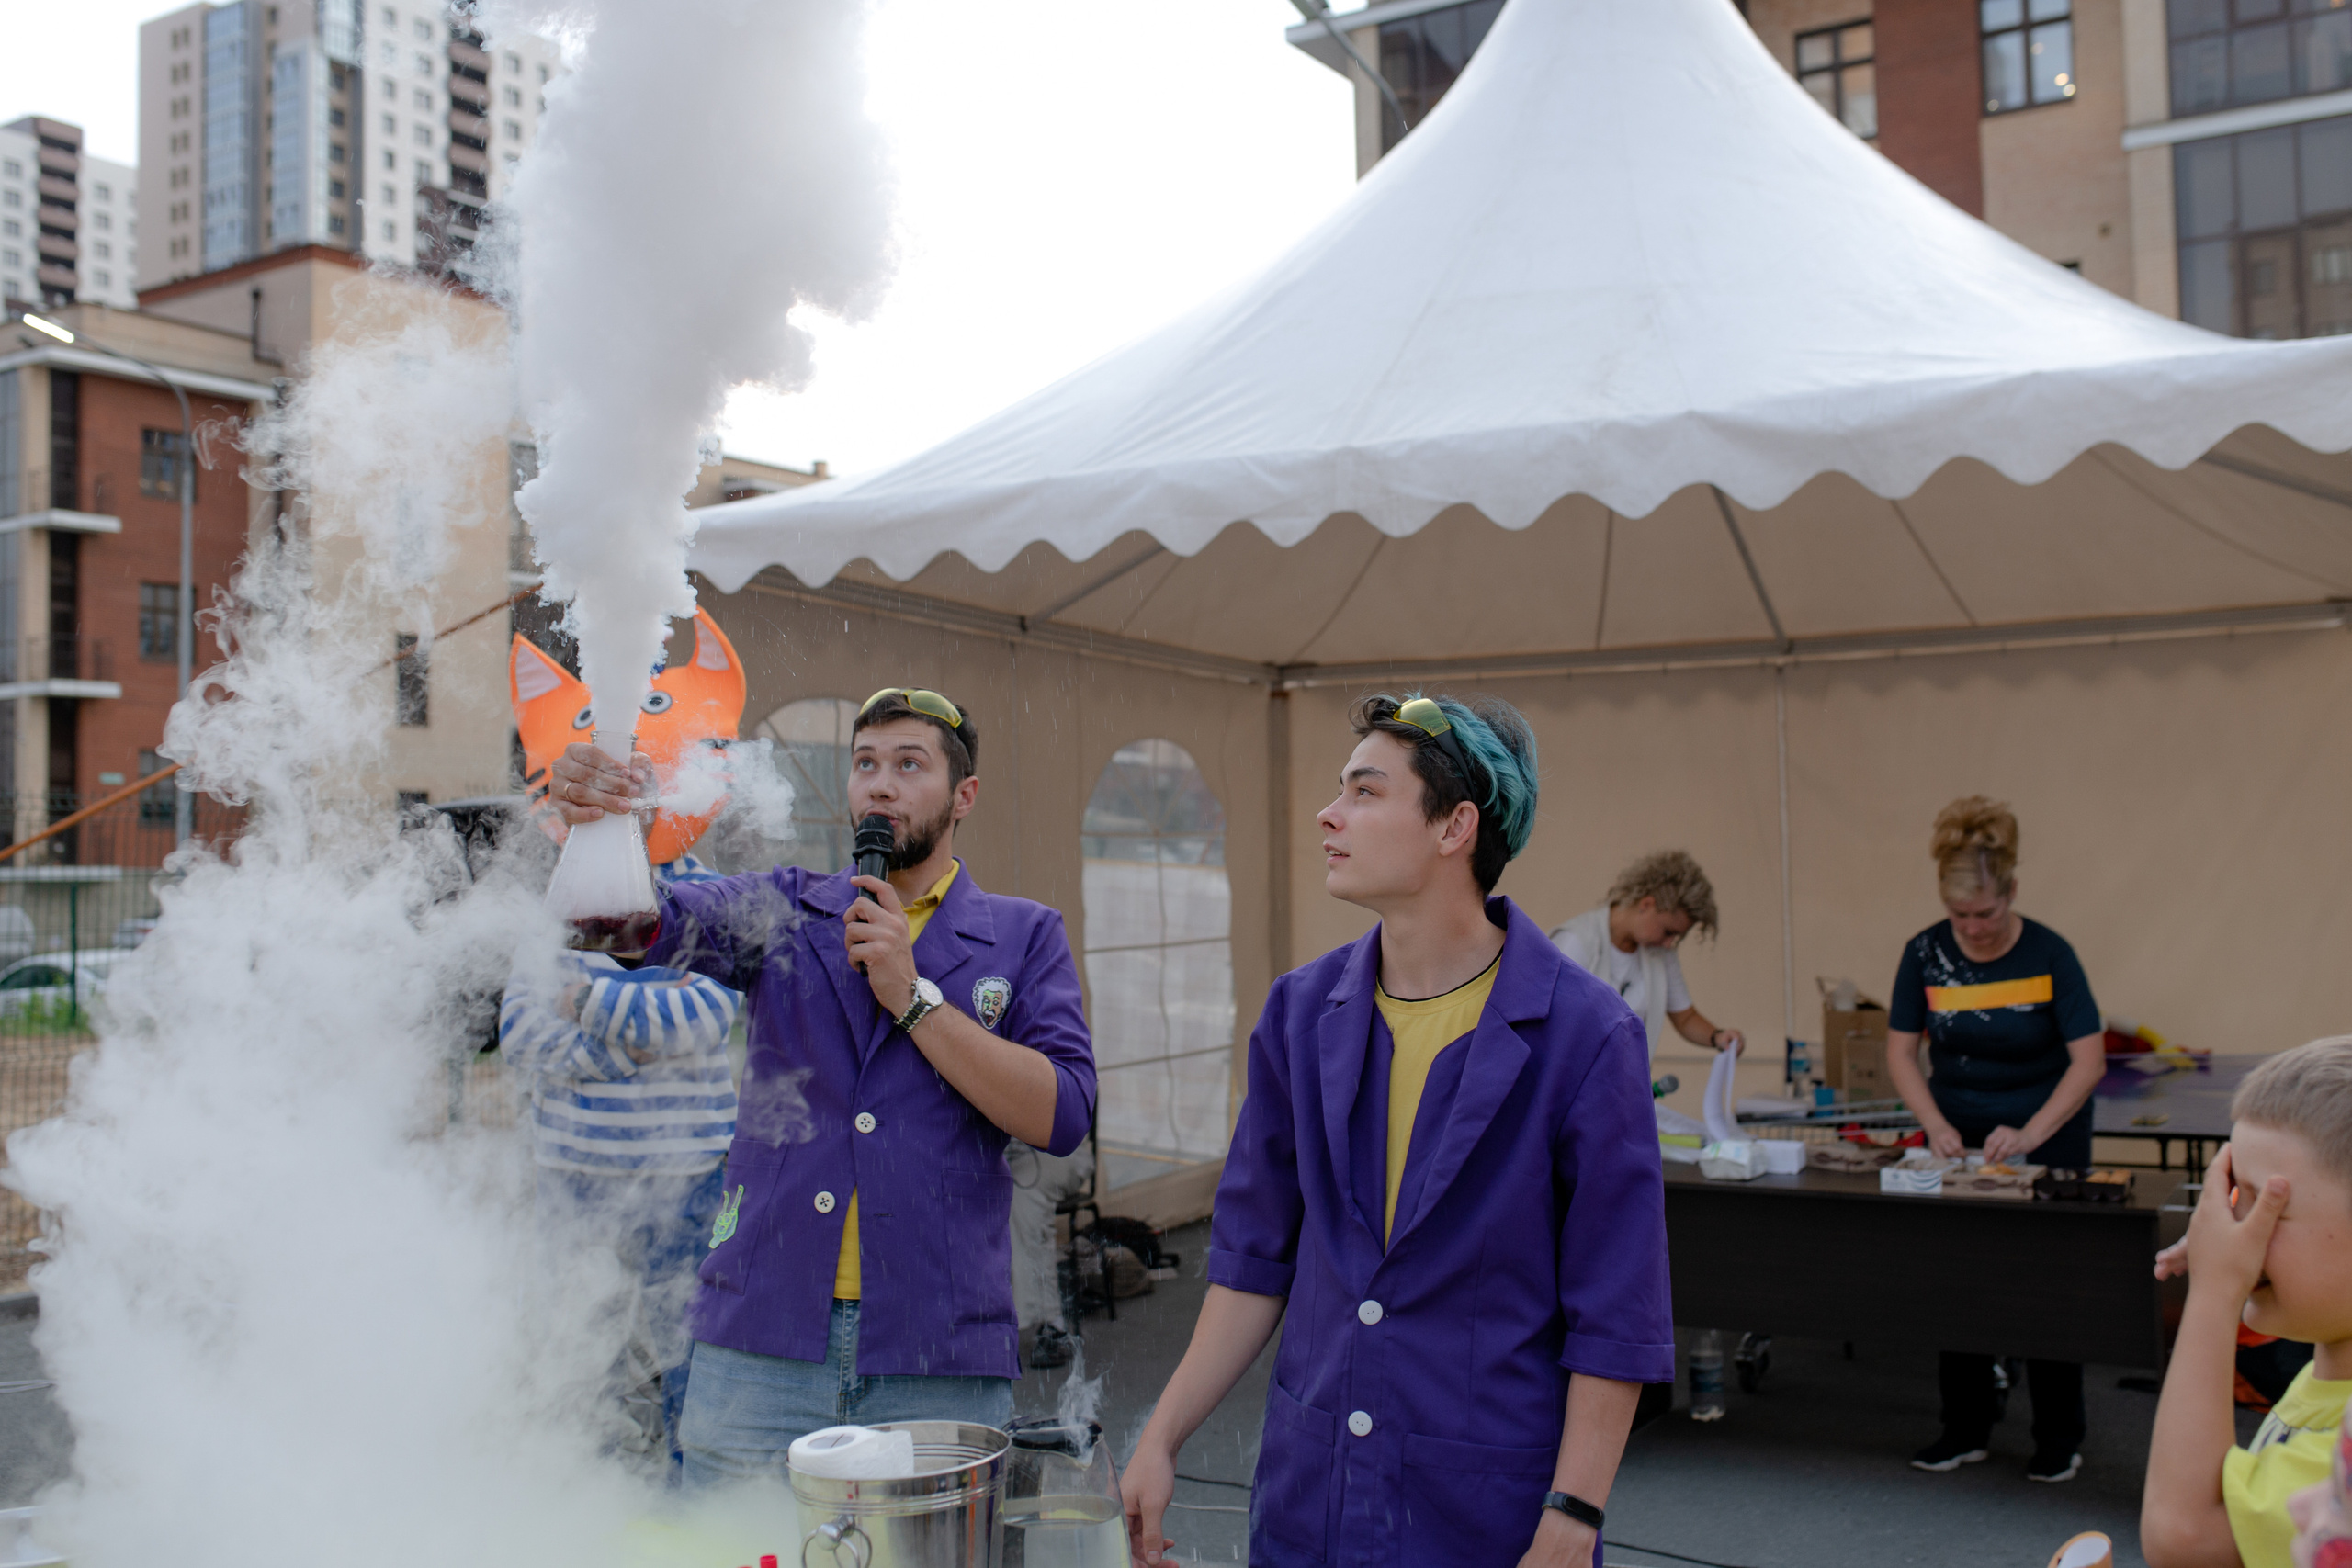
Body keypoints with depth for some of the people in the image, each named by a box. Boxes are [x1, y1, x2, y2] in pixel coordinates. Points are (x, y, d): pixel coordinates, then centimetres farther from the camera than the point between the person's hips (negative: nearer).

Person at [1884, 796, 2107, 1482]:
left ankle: (2059, 1440, 16)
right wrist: (1937, 1127, -15)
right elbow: (1901, 1051, -3)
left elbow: (2088, 1060, -17)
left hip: (2045, 1135, -3)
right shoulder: (1926, 953, -9)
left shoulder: (2049, 954, -17)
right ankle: (1965, 1430, 17)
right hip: (1960, 1138, 3)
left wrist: (2029, 1134, -25)